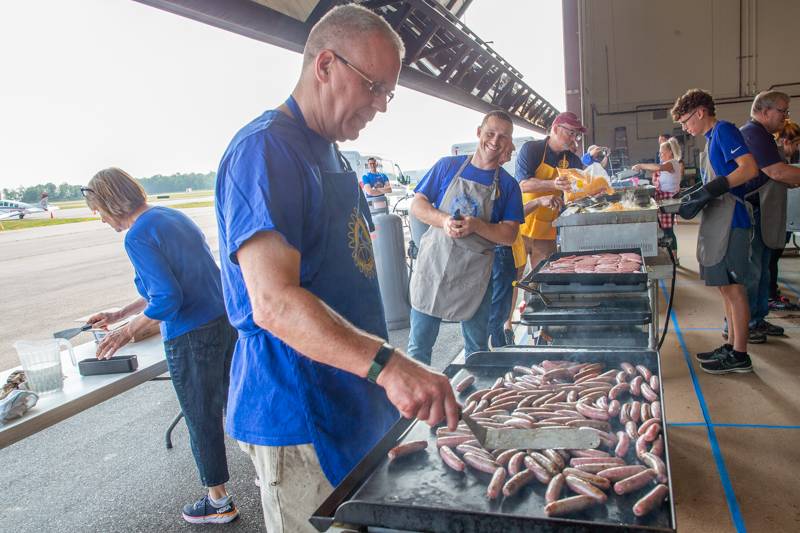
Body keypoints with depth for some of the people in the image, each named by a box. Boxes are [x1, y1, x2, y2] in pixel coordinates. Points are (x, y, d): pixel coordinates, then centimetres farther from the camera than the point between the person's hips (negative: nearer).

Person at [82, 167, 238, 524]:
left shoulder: (137, 237, -14)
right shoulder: (172, 216, 13)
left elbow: (167, 299, -20)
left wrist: (126, 332, -6)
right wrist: (119, 314, 25)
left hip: (192, 338, -8)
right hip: (226, 321, 8)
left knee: (202, 419, 9)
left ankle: (218, 503, 27)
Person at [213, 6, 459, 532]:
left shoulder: (332, 154, 13)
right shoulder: (265, 149, -20)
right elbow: (274, 302, -31)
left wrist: (400, 371, 20)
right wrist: (388, 365, -41)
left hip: (356, 406, 10)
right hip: (300, 415, -9)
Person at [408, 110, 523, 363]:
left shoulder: (508, 185, 4)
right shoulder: (448, 166, 3)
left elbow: (509, 235, -1)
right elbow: (417, 204, 2)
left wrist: (476, 226, -19)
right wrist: (443, 220, -17)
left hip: (475, 275, 1)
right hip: (434, 263, -1)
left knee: (477, 348, 15)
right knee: (419, 345, 4)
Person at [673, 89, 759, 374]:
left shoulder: (724, 130, -9)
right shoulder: (712, 139, 18)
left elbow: (750, 168, -20)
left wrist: (708, 191, -22)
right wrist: (692, 198, 10)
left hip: (729, 222, -9)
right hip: (717, 223, 9)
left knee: (733, 288, -3)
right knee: (726, 287, 13)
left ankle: (739, 355, 5)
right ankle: (732, 346, 22)